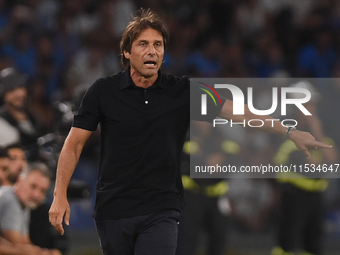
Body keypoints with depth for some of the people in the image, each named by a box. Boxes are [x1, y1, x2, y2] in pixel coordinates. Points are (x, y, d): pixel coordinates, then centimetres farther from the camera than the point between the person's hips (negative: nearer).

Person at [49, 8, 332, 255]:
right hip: (113, 212, 1)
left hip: (160, 213, -1)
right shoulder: (104, 91, -1)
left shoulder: (183, 92, 1)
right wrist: (60, 196, -9)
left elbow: (237, 110, -3)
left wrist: (289, 131, -12)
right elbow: (74, 143, 1)